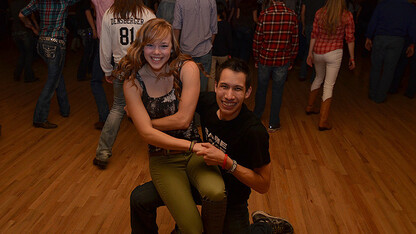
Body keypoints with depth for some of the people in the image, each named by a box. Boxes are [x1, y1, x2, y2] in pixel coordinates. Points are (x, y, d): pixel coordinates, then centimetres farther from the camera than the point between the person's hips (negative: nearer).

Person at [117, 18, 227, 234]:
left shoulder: (187, 68, -8)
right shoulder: (133, 83, -6)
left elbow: (183, 119, -12)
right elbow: (147, 133, -14)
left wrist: (148, 122, -4)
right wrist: (193, 145, -22)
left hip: (193, 151, 1)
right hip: (163, 159, 0)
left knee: (216, 192, -31)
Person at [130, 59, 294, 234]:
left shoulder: (254, 132, -30)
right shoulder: (208, 101, -16)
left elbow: (263, 185, -23)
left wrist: (226, 161, -34)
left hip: (231, 199, -4)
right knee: (140, 198, -6)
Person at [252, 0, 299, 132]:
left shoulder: (264, 14, -10)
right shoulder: (292, 15, -7)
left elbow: (257, 40, -6)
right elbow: (295, 41, -2)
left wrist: (256, 59, 6)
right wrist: (291, 62, 9)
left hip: (264, 58, 1)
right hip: (283, 60, 0)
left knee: (261, 87, 18)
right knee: (277, 90, 10)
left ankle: (256, 116, 38)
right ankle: (273, 124, 18)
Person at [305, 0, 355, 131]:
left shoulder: (320, 13, -4)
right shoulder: (347, 16, -9)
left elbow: (314, 35, 0)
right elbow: (349, 39, -4)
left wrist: (310, 53, 8)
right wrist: (352, 58, 6)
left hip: (318, 51, 4)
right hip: (334, 53, -3)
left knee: (319, 78, 27)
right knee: (329, 86, 1)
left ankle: (309, 107, 41)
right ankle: (323, 121, 1)